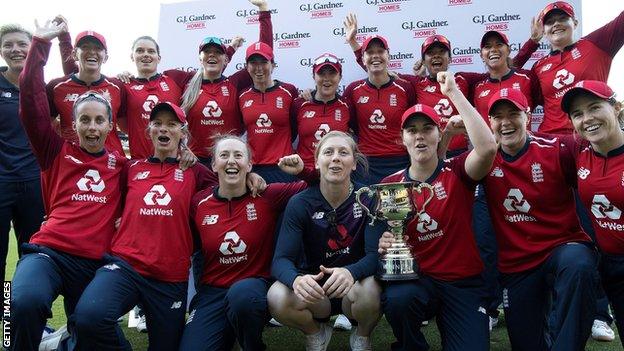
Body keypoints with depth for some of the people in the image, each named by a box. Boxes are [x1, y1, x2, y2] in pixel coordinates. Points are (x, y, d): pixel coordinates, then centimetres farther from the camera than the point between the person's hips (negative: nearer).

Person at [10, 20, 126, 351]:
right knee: (27, 302, -33)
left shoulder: (120, 163, 12)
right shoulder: (57, 153, 8)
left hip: (97, 262, 2)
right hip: (49, 252, -2)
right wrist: (40, 43, -1)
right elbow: (31, 106, 1)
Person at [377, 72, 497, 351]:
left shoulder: (456, 172, -6)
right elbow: (384, 239, 6)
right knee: (396, 299, -33)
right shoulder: (389, 185, -1)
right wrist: (385, 246, -20)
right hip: (416, 279, 1)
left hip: (464, 283, 0)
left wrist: (454, 93, -24)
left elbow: (488, 148, -28)